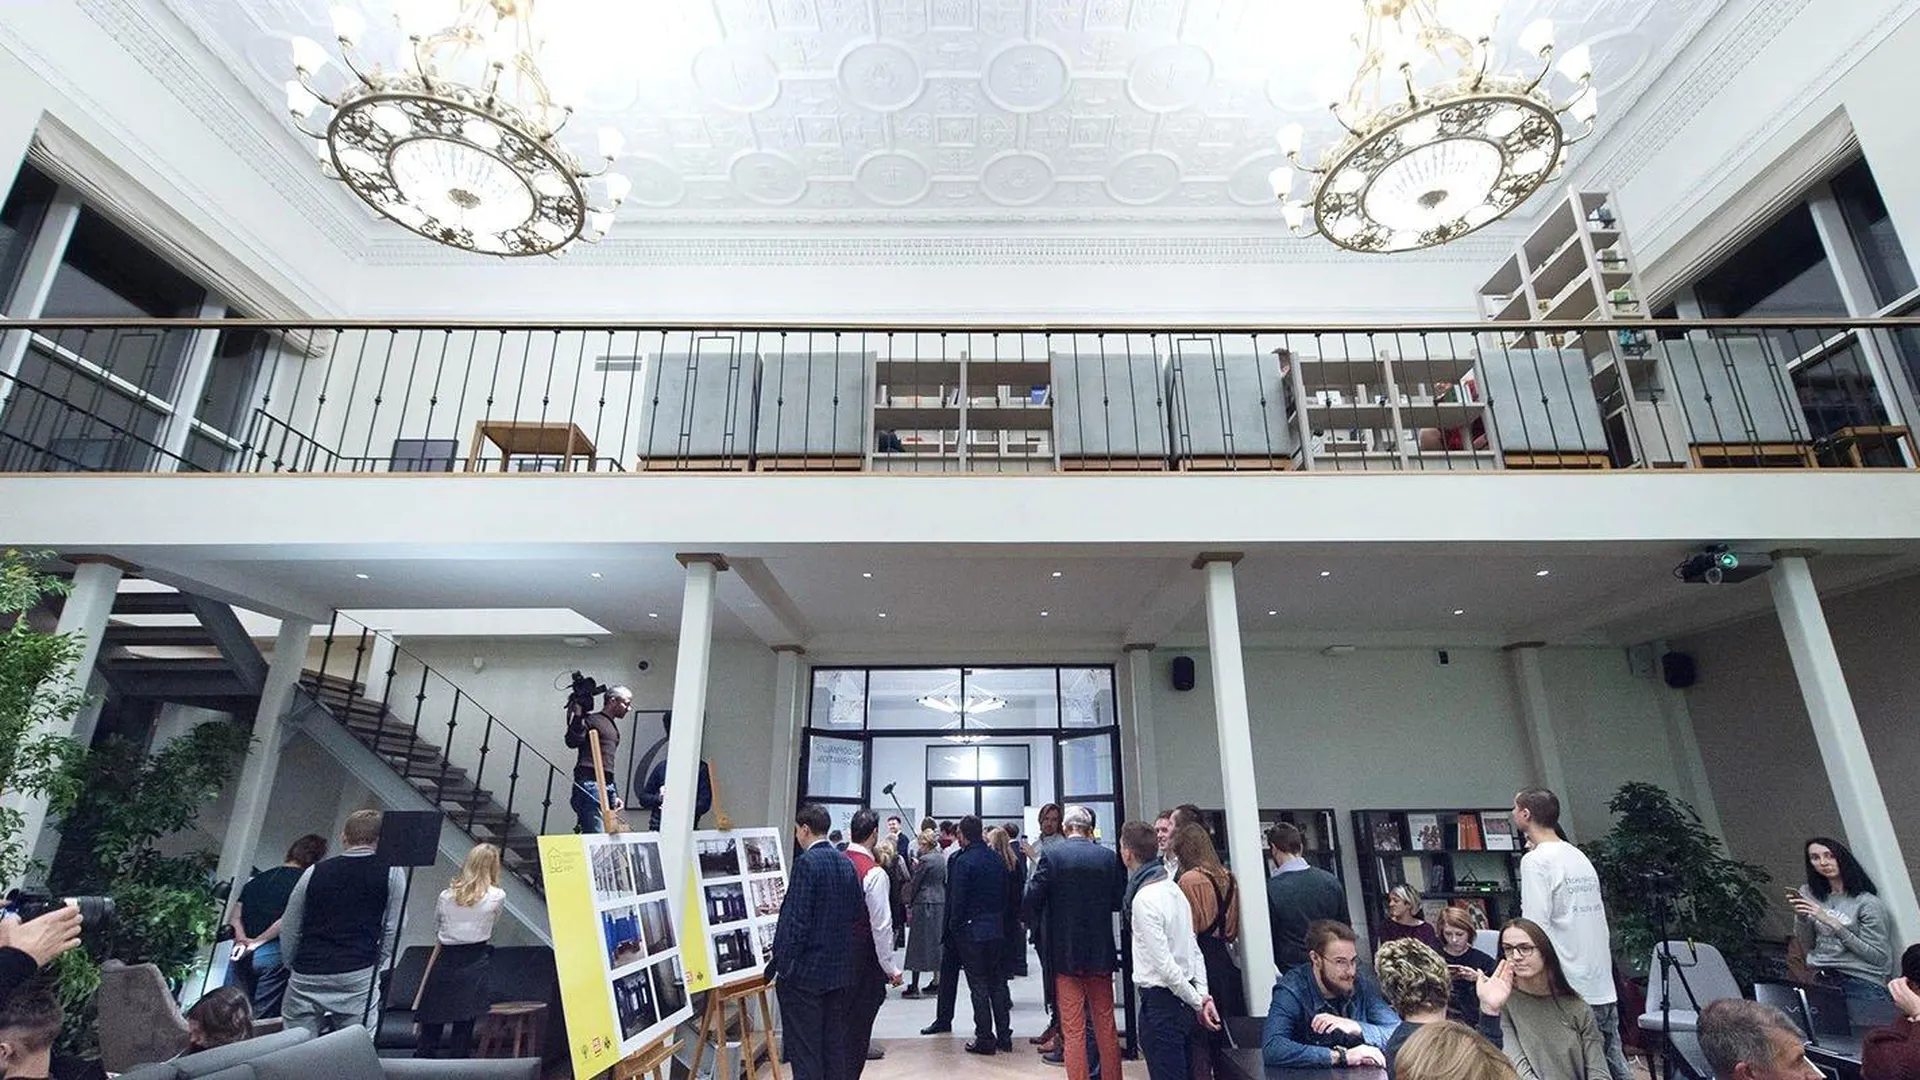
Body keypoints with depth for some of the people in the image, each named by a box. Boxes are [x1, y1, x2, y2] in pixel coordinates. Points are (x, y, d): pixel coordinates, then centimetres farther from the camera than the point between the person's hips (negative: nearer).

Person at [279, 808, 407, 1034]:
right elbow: (392, 931, -2)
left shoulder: (315, 872, 8)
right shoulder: (390, 873, -1)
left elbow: (289, 930, 14)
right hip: (357, 979, -3)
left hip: (306, 976, 3)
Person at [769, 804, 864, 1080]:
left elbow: (795, 919, -18)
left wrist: (779, 960, -11)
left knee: (804, 1050, 3)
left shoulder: (806, 862, -15)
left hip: (805, 972, -7)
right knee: (835, 1046, 15)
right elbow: (859, 915, 9)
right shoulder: (847, 863, 5)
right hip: (840, 970, 7)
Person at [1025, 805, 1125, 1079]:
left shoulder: (1052, 855, -11)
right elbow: (1118, 900, 2)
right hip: (1101, 952, 3)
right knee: (1106, 1026, 17)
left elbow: (1033, 897, -13)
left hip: (1066, 952, -3)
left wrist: (1034, 922, 7)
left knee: (1073, 1030, 6)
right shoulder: (1108, 857, -3)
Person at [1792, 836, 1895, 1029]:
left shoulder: (1868, 903, -4)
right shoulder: (1809, 894, 8)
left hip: (1862, 982, -4)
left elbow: (1878, 956, -8)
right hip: (1822, 982, 4)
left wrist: (1833, 923, -17)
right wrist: (1800, 916, -5)